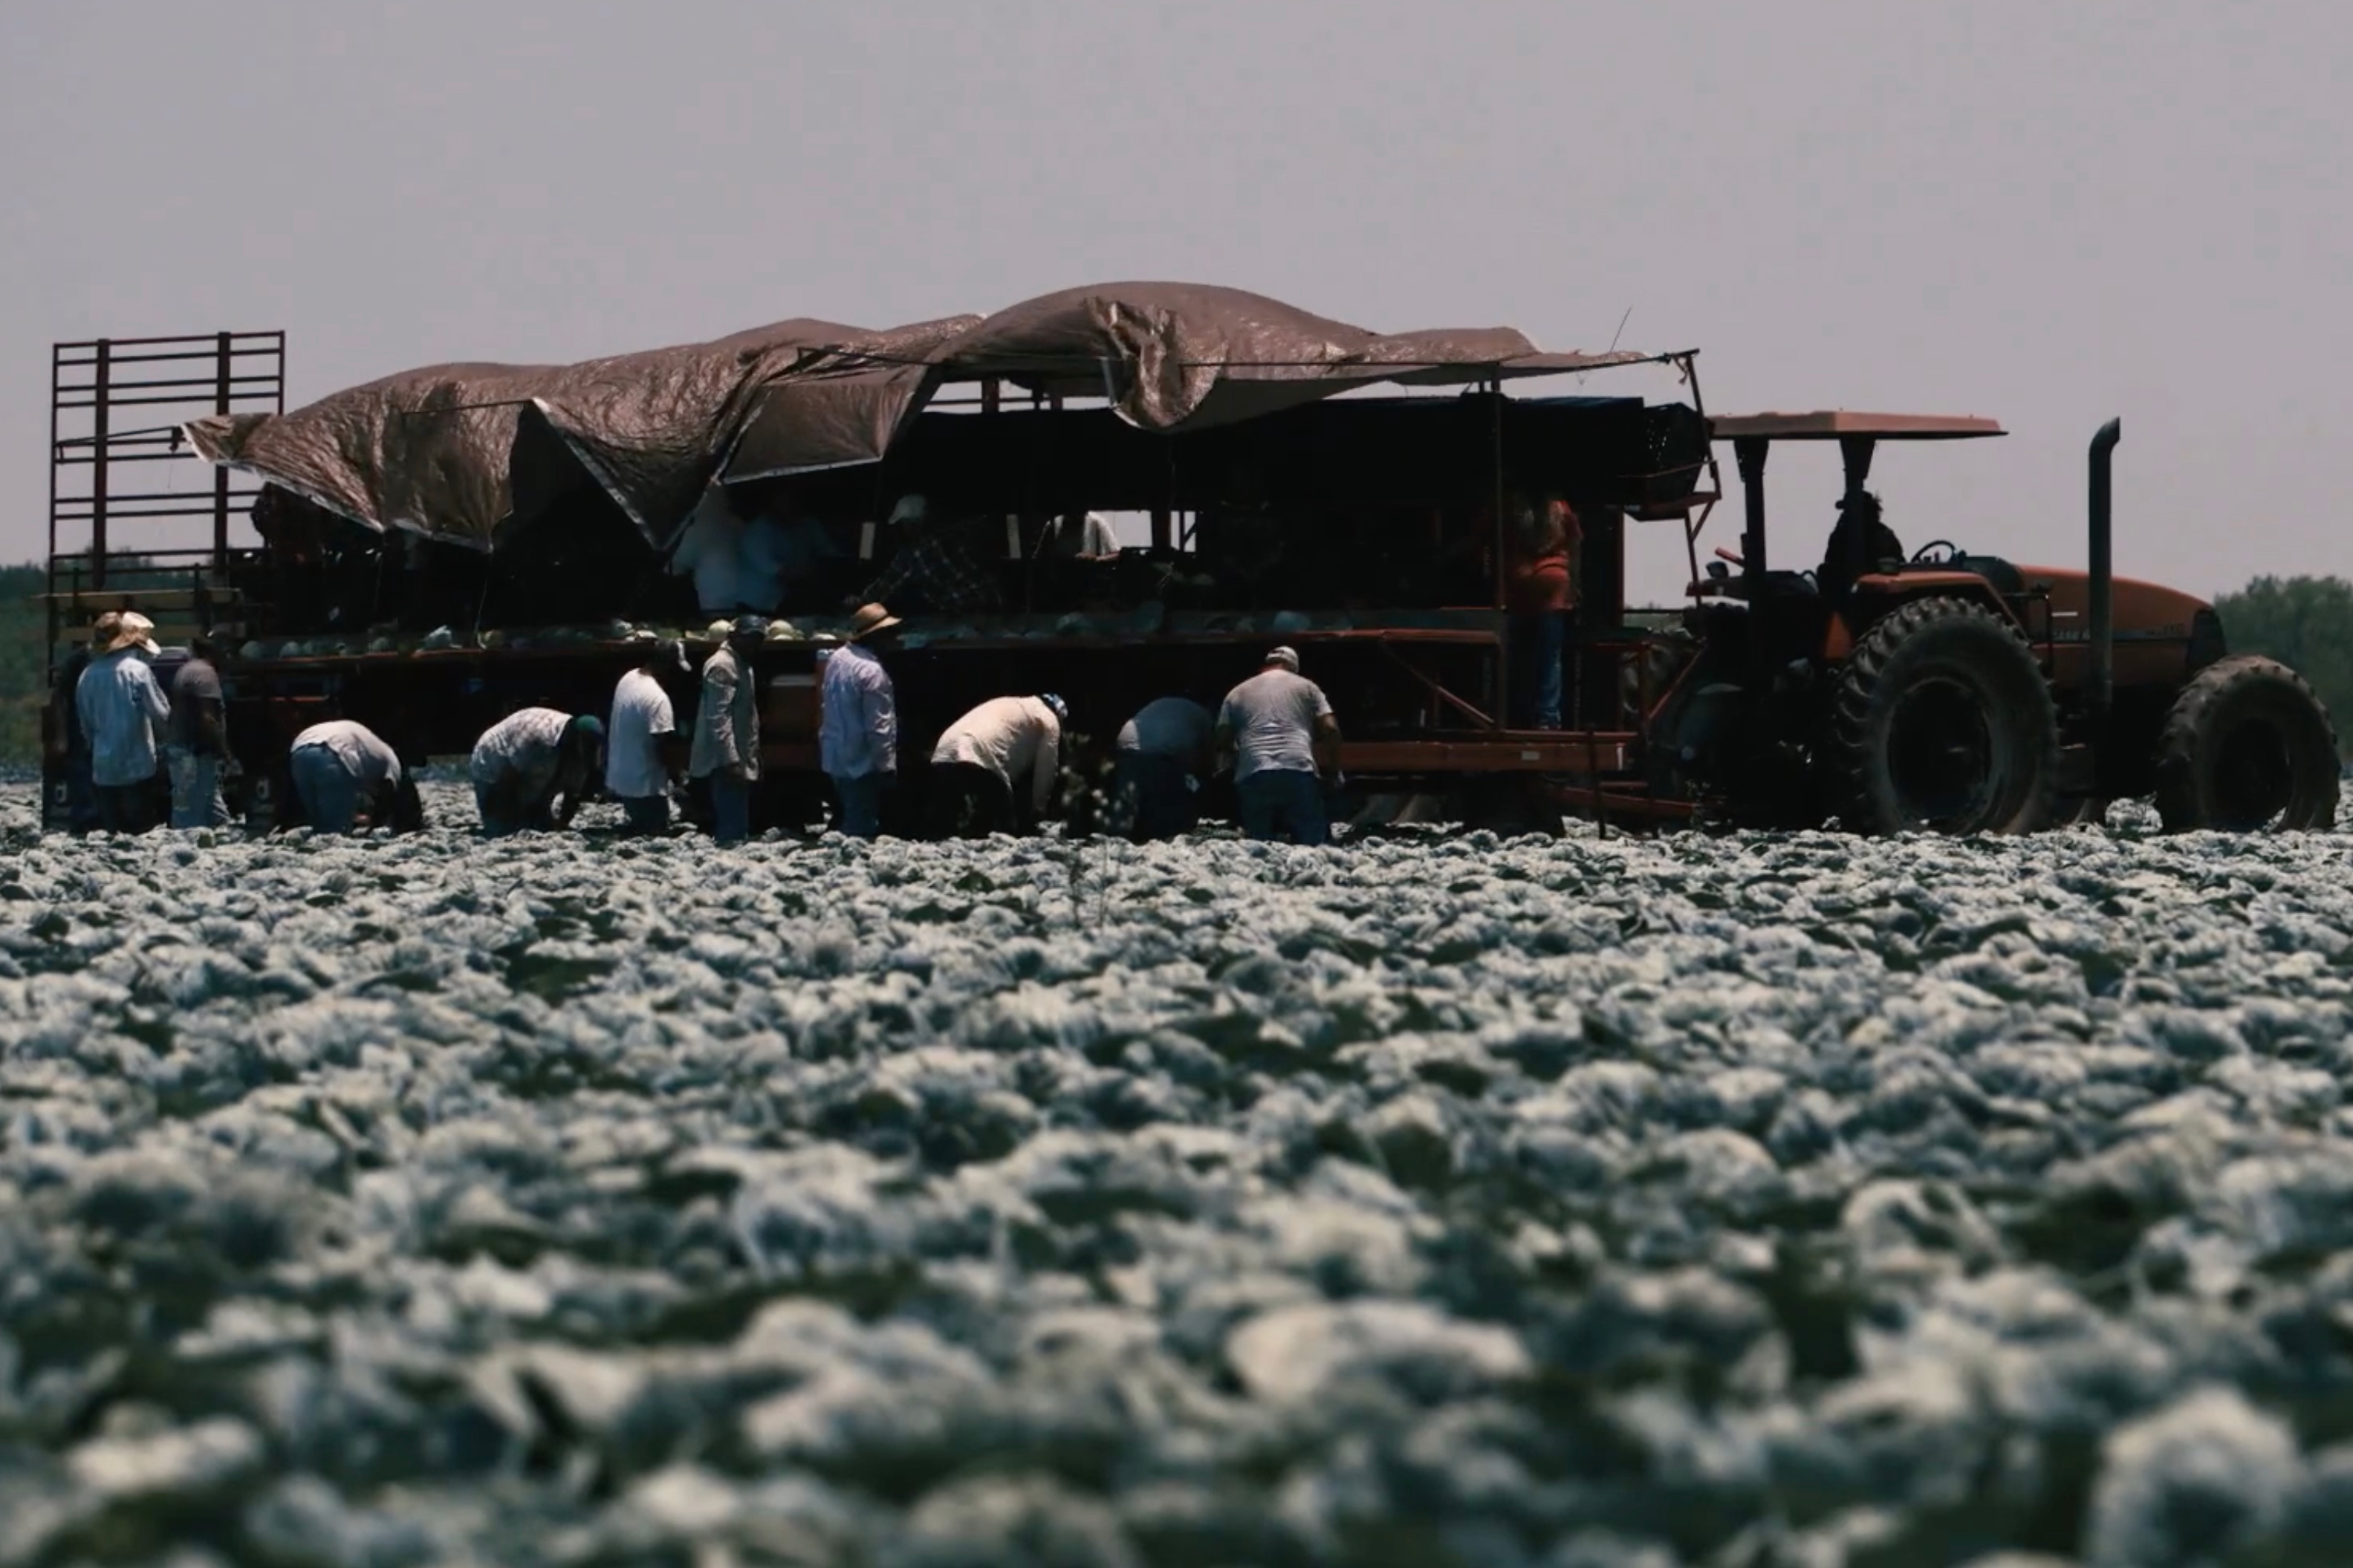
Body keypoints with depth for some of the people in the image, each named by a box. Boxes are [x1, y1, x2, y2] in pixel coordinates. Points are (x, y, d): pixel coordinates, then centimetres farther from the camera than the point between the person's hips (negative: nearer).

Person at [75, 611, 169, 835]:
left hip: (103, 767, 4)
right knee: (139, 830, 0)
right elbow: (161, 715, -10)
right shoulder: (137, 670, -10)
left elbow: (86, 723, 11)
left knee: (109, 833, 9)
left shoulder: (88, 675, 4)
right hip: (137, 765, -4)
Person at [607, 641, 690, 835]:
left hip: (620, 778, 9)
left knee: (639, 831, 21)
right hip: (646, 785, -9)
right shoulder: (657, 698, -25)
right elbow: (664, 744, -24)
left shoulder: (627, 681, 3)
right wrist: (676, 775, -7)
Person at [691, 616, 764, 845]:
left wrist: (751, 758, 23)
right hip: (727, 761, -10)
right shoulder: (722, 666, -15)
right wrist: (730, 761, -27)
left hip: (740, 759, 10)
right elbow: (718, 719, -22)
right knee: (733, 830, -12)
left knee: (737, 828, 13)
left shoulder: (742, 664, 16)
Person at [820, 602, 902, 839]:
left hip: (835, 758, 9)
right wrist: (887, 766, -14)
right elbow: (878, 726, -22)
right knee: (861, 828, -3)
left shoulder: (837, 659, 4)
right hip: (861, 763, -9)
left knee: (849, 821, 20)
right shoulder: (871, 672, -23)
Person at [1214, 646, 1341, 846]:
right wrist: (1334, 770, 20)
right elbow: (1330, 730, 9)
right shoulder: (1306, 687, 19)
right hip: (1299, 770, -1)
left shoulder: (1237, 694, 23)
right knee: (1312, 843, -1)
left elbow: (1223, 742, 17)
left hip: (1253, 776, 1)